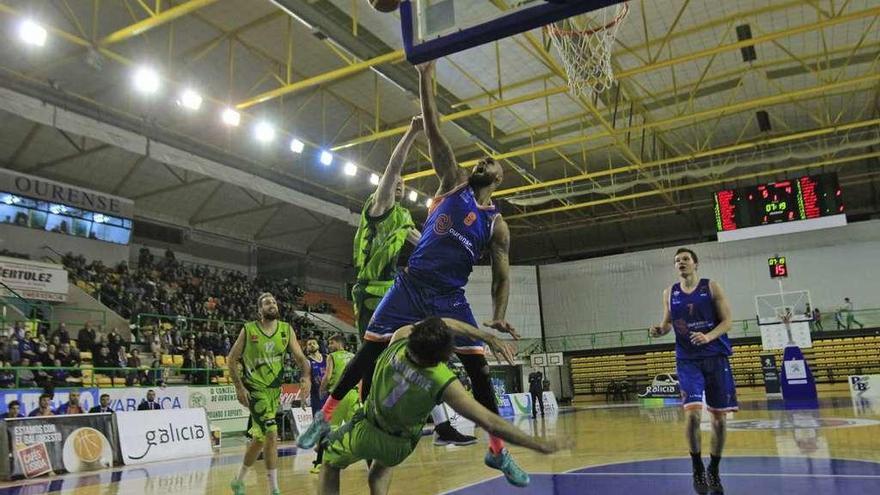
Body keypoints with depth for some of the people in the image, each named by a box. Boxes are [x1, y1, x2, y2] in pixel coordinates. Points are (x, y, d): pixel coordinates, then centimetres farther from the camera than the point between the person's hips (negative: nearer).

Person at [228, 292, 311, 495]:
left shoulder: (287, 329, 0)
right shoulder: (248, 330, -9)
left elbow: (300, 357, -3)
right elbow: (232, 359, -3)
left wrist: (307, 376, -21)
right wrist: (239, 387, -11)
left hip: (275, 389, 5)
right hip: (255, 388, -5)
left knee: (260, 438, 12)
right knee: (272, 434, -15)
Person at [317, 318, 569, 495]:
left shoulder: (401, 337, -25)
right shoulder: (444, 383, -32)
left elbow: (446, 324, -8)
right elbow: (490, 422, -33)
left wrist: (488, 337, -7)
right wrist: (540, 444, -29)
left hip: (366, 429, 0)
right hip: (399, 447, 0)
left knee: (330, 464, 27)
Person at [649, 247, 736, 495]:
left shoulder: (711, 287, -2)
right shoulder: (670, 293, 5)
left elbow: (727, 321, -3)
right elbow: (668, 322, 14)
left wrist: (708, 337, -21)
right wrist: (659, 330, -9)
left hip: (716, 358, 0)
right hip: (687, 360, 0)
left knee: (719, 417, 5)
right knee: (692, 413, -16)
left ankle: (714, 470, 24)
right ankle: (697, 468, 6)